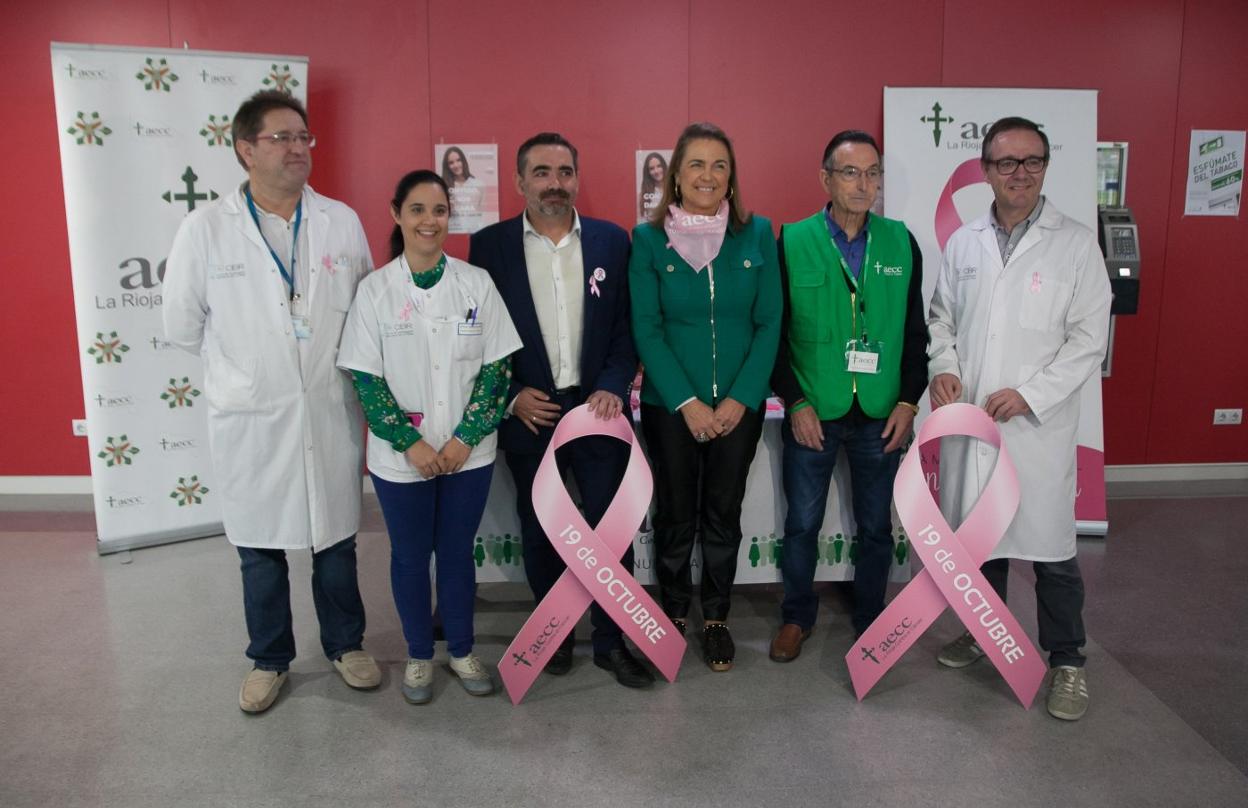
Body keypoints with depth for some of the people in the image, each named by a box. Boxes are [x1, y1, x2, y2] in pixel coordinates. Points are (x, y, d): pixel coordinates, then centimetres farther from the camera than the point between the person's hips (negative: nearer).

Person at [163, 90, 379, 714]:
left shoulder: (342, 222, -1)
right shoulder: (205, 228, -6)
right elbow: (183, 327, 2)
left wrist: (332, 366, 6)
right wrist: (244, 367, 9)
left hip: (331, 413, 1)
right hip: (250, 419, -1)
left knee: (335, 542, 14)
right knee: (260, 549, 13)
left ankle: (345, 644, 35)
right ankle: (269, 659, 34)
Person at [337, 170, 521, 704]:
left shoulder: (476, 283, -2)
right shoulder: (375, 290, -5)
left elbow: (497, 367, -3)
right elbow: (365, 378, -6)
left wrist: (465, 439, -10)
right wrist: (411, 443, -12)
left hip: (468, 453, 1)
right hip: (401, 456, 0)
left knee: (458, 552, 13)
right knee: (410, 556, 12)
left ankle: (461, 650, 31)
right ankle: (419, 655, 31)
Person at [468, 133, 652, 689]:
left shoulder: (612, 240, 3)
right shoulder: (490, 244, -1)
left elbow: (628, 324, 3)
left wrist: (611, 387, -10)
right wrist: (511, 396, -8)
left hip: (598, 411, 1)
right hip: (529, 414, 0)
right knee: (539, 533, 13)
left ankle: (611, 640, 21)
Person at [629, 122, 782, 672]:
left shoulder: (757, 234, 0)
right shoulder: (649, 239, -3)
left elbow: (769, 323, -1)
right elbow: (646, 329, -6)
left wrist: (741, 399, -10)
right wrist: (687, 403, -13)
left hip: (739, 405, 1)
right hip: (670, 405, -1)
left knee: (723, 513, 12)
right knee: (675, 515, 10)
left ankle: (716, 618, 29)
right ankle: (673, 615, 30)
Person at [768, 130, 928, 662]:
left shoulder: (900, 242, 3)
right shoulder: (792, 242, -4)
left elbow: (915, 329, 7)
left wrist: (908, 401, -1)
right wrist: (795, 403, -9)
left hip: (881, 416, 2)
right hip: (812, 414, -2)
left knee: (876, 527, 13)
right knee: (802, 523, 10)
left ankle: (870, 619, 34)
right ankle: (797, 616, 31)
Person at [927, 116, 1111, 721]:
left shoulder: (1076, 244, -3)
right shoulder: (963, 242, 8)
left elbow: (1090, 338, -5)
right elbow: (941, 316, 14)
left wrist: (1028, 393, -14)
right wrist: (942, 366, -5)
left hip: (1038, 422, -3)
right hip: (967, 417, 4)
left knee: (1049, 543, 3)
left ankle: (1066, 659, 21)